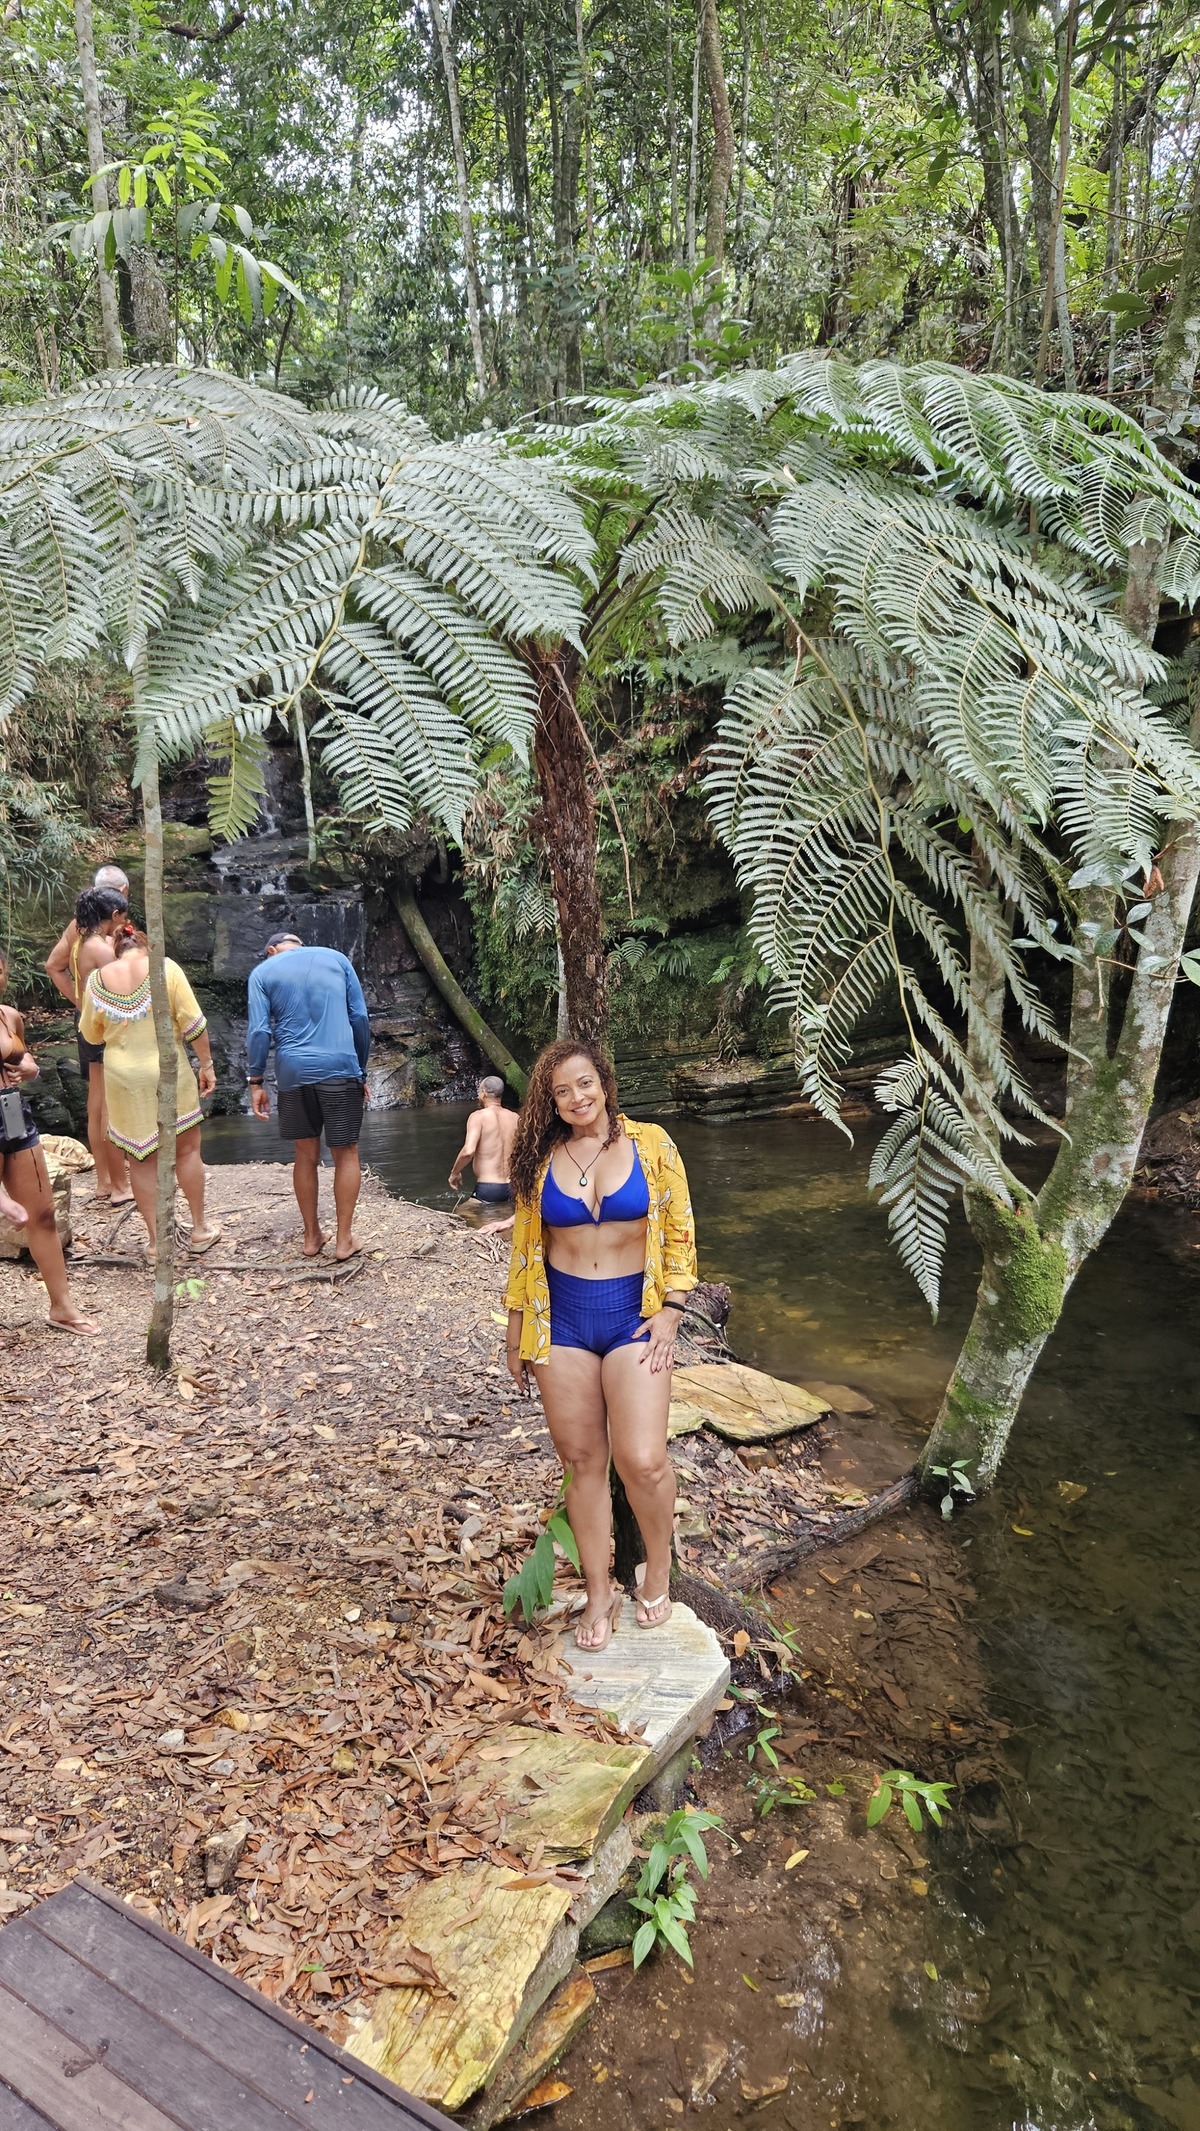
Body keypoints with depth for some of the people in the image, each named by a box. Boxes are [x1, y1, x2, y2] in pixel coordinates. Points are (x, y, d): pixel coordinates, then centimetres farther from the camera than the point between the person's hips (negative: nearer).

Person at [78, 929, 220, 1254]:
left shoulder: (97, 980, 0)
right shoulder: (165, 968, -6)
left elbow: (91, 1034, 10)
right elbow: (193, 1023, -8)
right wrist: (206, 1064, 0)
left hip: (123, 1077, 2)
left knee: (141, 1158, 11)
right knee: (187, 1149, 13)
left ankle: (156, 1238, 16)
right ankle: (199, 1230, 21)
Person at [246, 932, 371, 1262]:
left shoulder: (263, 971, 9)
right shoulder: (336, 958, 11)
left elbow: (259, 1031, -2)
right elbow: (360, 1018, 6)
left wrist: (255, 1082, 2)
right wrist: (362, 1072, 12)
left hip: (293, 1073, 1)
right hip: (340, 1069, -1)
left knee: (306, 1154, 13)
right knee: (345, 1154, 6)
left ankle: (311, 1236, 20)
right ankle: (344, 1240, 6)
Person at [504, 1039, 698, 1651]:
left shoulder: (650, 1144, -3)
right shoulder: (541, 1158, 3)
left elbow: (679, 1233, 1)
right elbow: (524, 1249, 10)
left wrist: (670, 1311, -6)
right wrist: (516, 1333, 12)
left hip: (633, 1312, -2)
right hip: (560, 1317, 2)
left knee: (642, 1461, -11)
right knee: (582, 1461, 6)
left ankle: (658, 1569, 18)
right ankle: (598, 1592, 23)